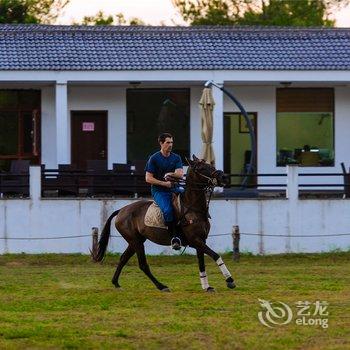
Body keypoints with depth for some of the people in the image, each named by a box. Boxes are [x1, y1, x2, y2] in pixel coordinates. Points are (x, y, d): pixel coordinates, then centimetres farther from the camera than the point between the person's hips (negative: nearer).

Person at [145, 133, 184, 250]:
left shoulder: (176, 158, 11)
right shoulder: (154, 159, -1)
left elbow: (180, 174, -2)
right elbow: (148, 179, -5)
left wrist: (170, 174, -20)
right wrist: (164, 183, -12)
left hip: (173, 189, 5)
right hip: (159, 191, -5)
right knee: (167, 210, -30)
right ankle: (174, 237, -25)